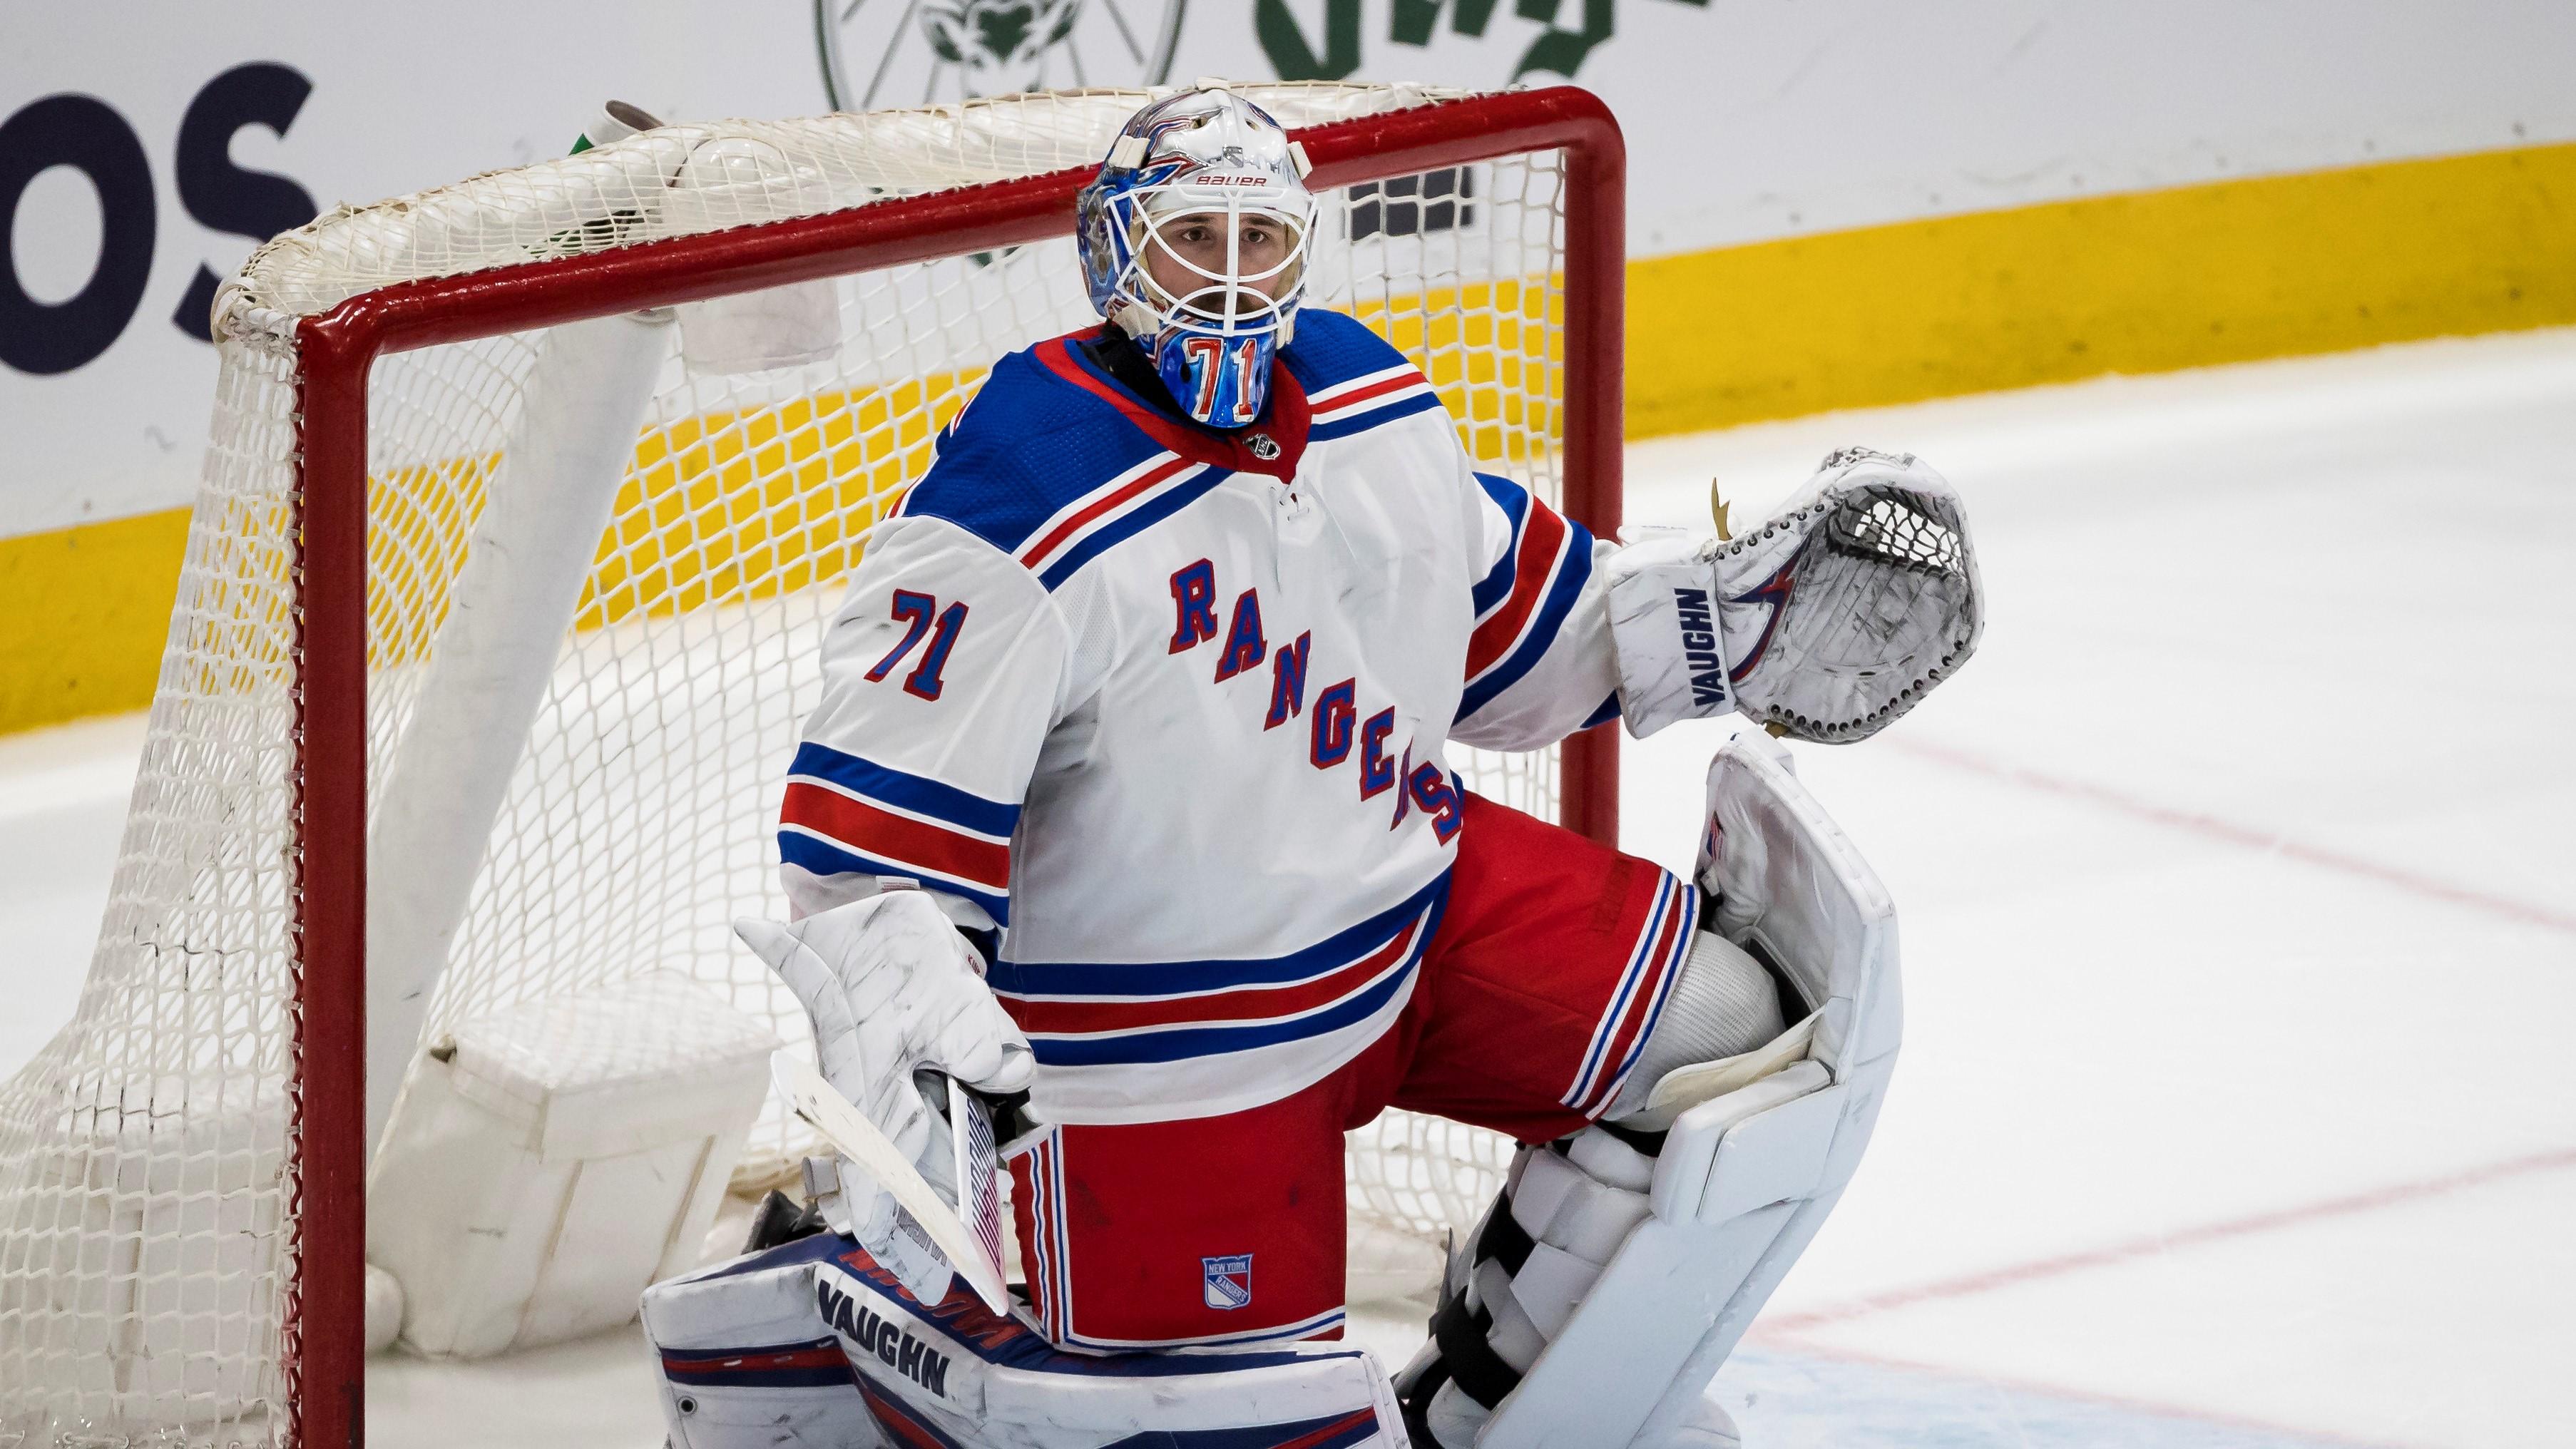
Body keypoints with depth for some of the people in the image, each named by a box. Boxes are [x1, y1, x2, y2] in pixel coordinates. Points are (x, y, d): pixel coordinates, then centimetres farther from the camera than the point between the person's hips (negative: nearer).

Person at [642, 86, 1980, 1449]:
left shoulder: (1372, 403, 1)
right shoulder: (1018, 520, -24)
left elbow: (1507, 612, 17)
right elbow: (873, 829, -25)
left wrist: (1738, 610, 10)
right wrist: (901, 1044, -37)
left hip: (1408, 892, 8)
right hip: (1163, 1019, -8)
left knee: (1720, 1020, 3)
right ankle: (826, 1310, 12)